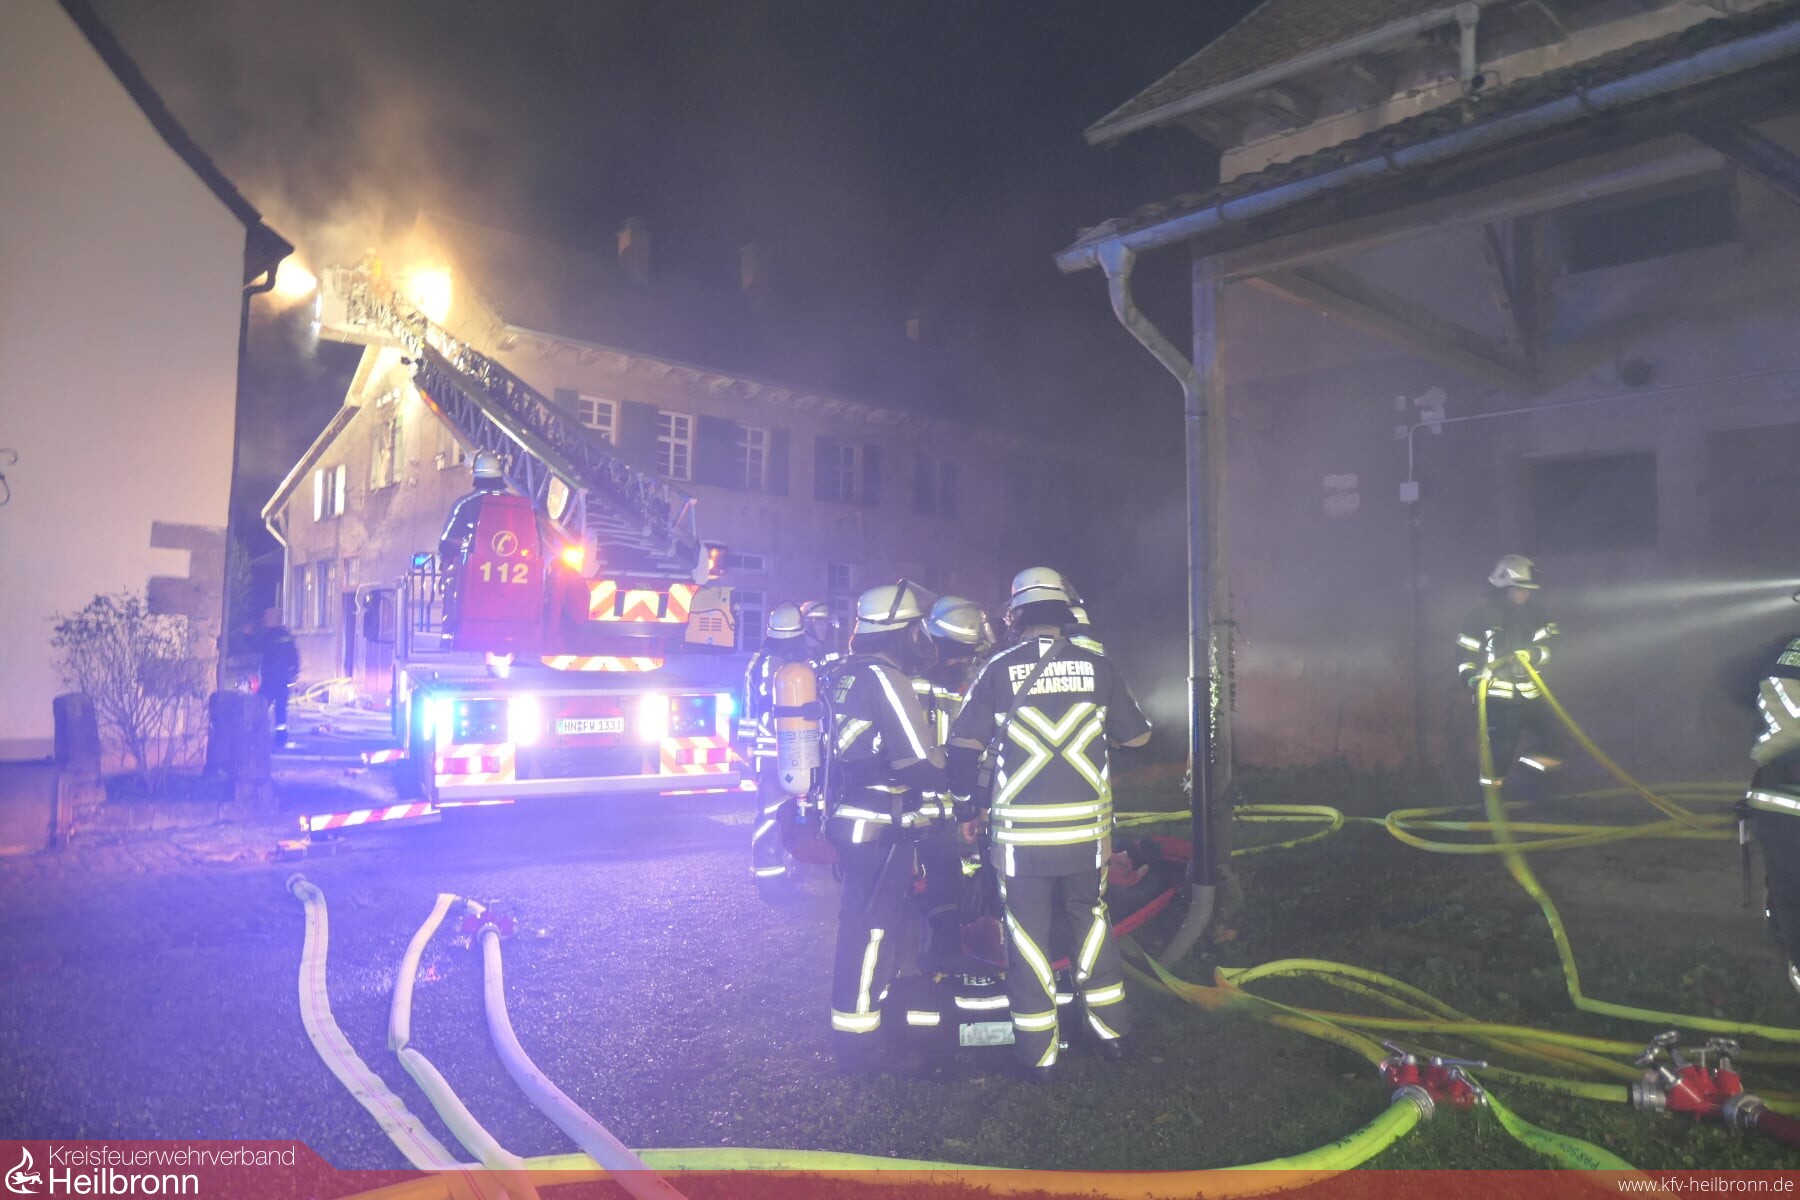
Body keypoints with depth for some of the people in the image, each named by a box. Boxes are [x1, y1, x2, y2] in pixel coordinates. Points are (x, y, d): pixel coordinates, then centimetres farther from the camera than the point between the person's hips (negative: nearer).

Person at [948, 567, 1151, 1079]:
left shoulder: (1000, 668, -4)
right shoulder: (1096, 662, -1)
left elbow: (966, 741, -4)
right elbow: (1137, 735, 5)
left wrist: (964, 799, 10)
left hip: (1021, 830, -2)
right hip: (1087, 826, 2)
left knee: (1027, 931, 9)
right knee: (1091, 919, 21)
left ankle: (1038, 1052, 16)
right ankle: (1111, 1031, 29)